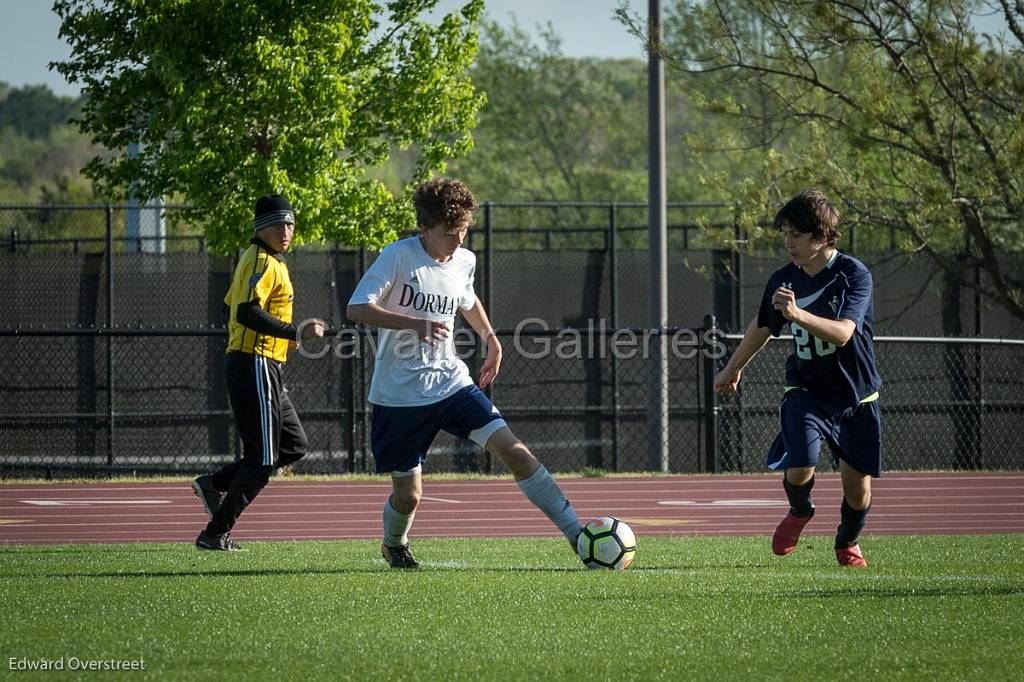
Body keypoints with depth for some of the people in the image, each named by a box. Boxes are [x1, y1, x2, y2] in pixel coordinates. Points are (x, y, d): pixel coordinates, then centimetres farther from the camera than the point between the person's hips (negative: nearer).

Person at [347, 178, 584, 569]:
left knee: (514, 450, -13)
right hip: (400, 395, -4)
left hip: (451, 382, 4)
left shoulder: (464, 261, 5)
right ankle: (393, 545, 36)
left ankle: (577, 535, -13)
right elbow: (356, 309, -22)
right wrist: (413, 323, -33)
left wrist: (490, 339, 19)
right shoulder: (398, 256, -14)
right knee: (408, 494, 1)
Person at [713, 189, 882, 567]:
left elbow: (842, 333, -29)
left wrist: (797, 314, -44)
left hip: (856, 394, -1)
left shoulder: (854, 275, -15)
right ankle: (799, 512, 15)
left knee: (857, 479, 3)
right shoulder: (783, 280, -3)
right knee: (799, 468, -20)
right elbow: (762, 327, 18)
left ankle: (848, 542, 33)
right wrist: (733, 368, 30)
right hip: (806, 390, 2)